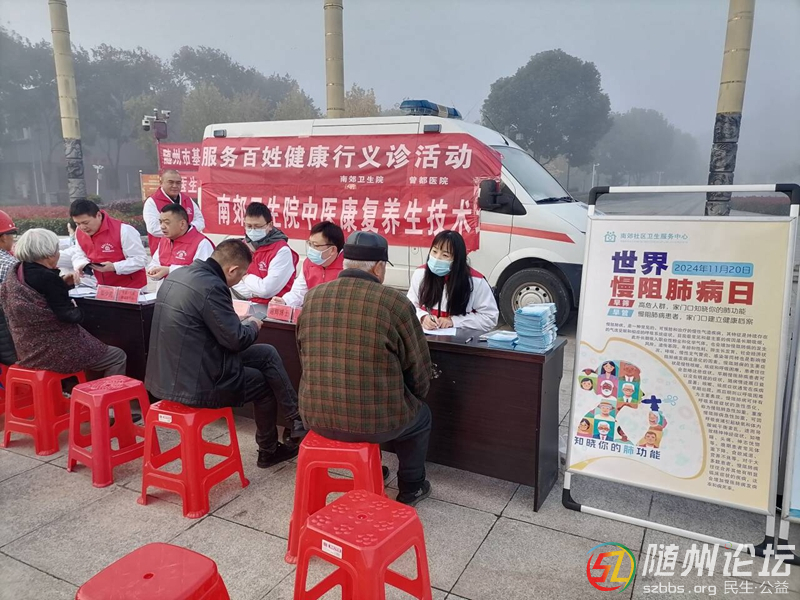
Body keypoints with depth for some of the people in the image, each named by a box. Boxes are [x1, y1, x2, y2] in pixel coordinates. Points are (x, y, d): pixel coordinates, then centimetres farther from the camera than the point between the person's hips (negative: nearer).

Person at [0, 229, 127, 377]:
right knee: (118, 357, 2)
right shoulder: (47, 277, -23)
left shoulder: (15, 273, 4)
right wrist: (76, 309, -1)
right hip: (56, 352, -10)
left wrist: (63, 284, 13)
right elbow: (70, 316, -20)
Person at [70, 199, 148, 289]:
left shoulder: (123, 230, -19)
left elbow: (141, 260, -19)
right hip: (104, 288, 6)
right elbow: (79, 256, 14)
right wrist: (81, 265, -10)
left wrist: (114, 267, -29)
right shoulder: (80, 233, 1)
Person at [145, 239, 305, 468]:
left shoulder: (177, 275, 6)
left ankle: (297, 421, 21)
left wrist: (240, 324, 14)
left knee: (267, 353, 13)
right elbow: (236, 339, -19)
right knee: (264, 383, 14)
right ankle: (268, 450, 33)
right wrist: (252, 325, 2)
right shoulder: (211, 286, -24)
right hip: (195, 385, -9)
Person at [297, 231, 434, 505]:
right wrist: (412, 395, 16)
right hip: (375, 422, -4)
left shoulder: (312, 297, -3)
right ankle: (411, 488, 41)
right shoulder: (395, 302, -16)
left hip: (317, 416, 5)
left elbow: (305, 359, 10)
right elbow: (420, 371, -6)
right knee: (420, 414, 28)